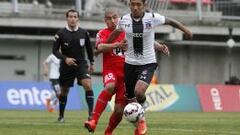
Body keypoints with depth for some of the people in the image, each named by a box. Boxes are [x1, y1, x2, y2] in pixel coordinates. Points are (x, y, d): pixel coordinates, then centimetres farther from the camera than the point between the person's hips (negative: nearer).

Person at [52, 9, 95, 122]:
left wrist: (91, 63, 17)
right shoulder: (61, 34, -7)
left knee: (88, 85, -23)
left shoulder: (84, 33, -2)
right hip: (66, 66, 0)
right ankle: (61, 115, 29)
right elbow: (55, 50, -6)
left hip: (81, 64, 0)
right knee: (64, 91, 10)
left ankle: (91, 113, -23)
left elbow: (89, 48, 13)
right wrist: (65, 58, -22)